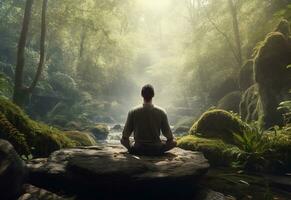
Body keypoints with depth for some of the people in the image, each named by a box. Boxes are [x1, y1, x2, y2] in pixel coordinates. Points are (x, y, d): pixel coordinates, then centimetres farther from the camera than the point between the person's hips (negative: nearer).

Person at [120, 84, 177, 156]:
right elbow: (168, 134, -5)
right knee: (174, 142, 20)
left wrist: (131, 148, 13)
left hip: (137, 150, 0)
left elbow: (125, 135, -5)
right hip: (156, 150, 0)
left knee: (123, 140, 24)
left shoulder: (133, 112, -11)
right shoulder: (161, 112, -12)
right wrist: (172, 139, 17)